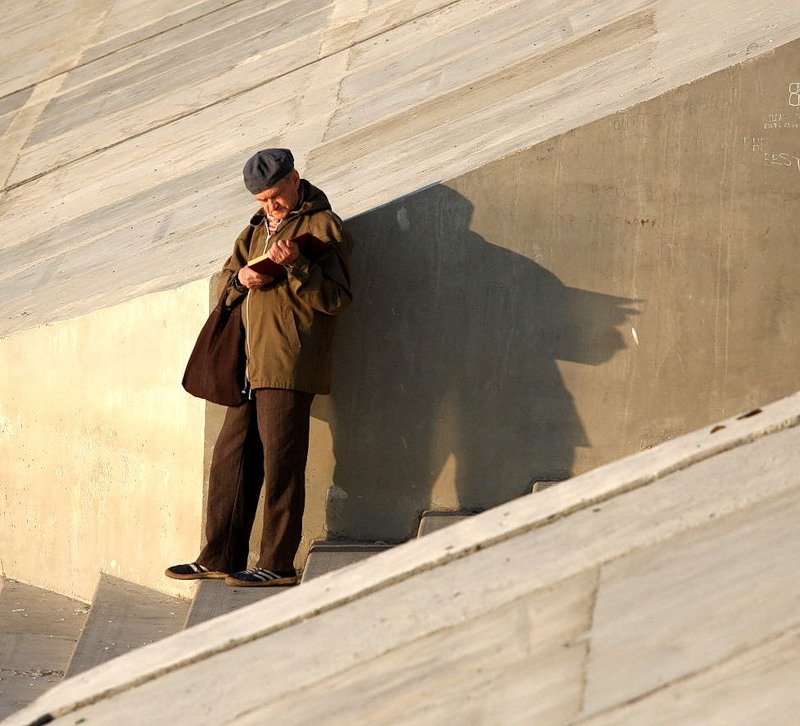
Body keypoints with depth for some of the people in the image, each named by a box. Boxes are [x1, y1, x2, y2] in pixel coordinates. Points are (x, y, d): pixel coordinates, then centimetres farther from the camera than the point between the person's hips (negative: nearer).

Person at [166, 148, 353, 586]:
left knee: (280, 464, -8)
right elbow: (227, 278, 26)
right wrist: (241, 277, 3)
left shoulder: (322, 226, -2)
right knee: (230, 459, 8)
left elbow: (337, 298, -10)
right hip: (251, 365, 8)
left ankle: (278, 564, -5)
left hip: (289, 367, -8)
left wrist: (296, 265, -22)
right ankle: (221, 557, 12)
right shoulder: (258, 229, 23)